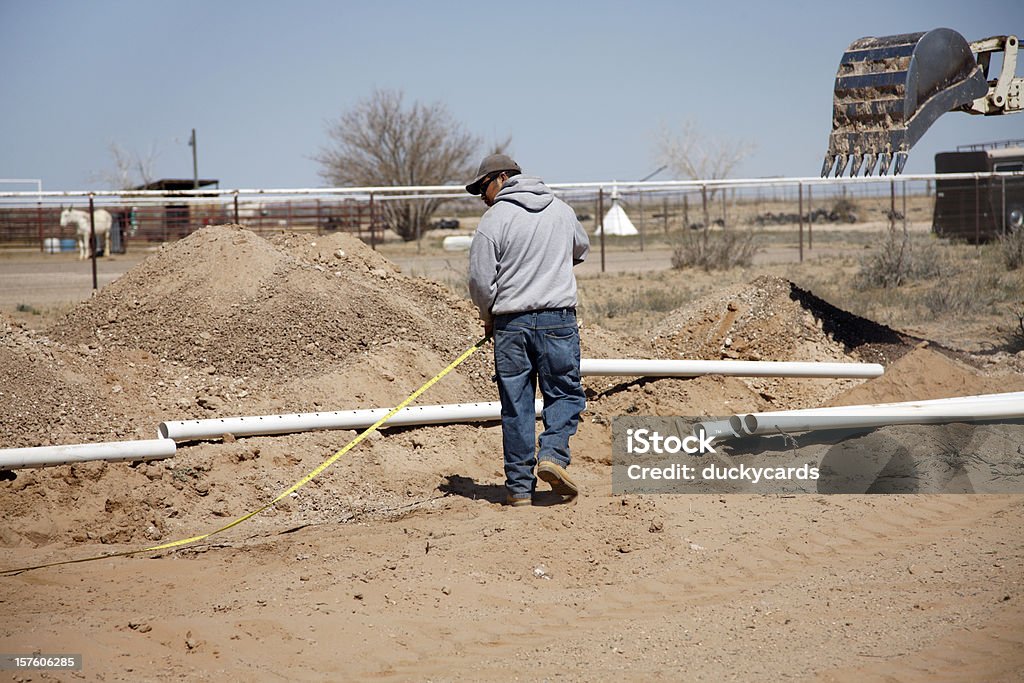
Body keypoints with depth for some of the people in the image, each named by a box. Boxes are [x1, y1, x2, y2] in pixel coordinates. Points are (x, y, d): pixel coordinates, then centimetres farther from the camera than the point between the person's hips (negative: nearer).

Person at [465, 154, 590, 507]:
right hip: (558, 319, 2)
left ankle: (520, 486, 8)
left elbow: (481, 278, -8)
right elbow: (581, 249, 28)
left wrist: (489, 316, 10)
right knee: (565, 393, 12)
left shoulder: (496, 217, -5)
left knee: (516, 405, 6)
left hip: (510, 323, -2)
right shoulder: (562, 210, 9)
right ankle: (552, 453, -12)